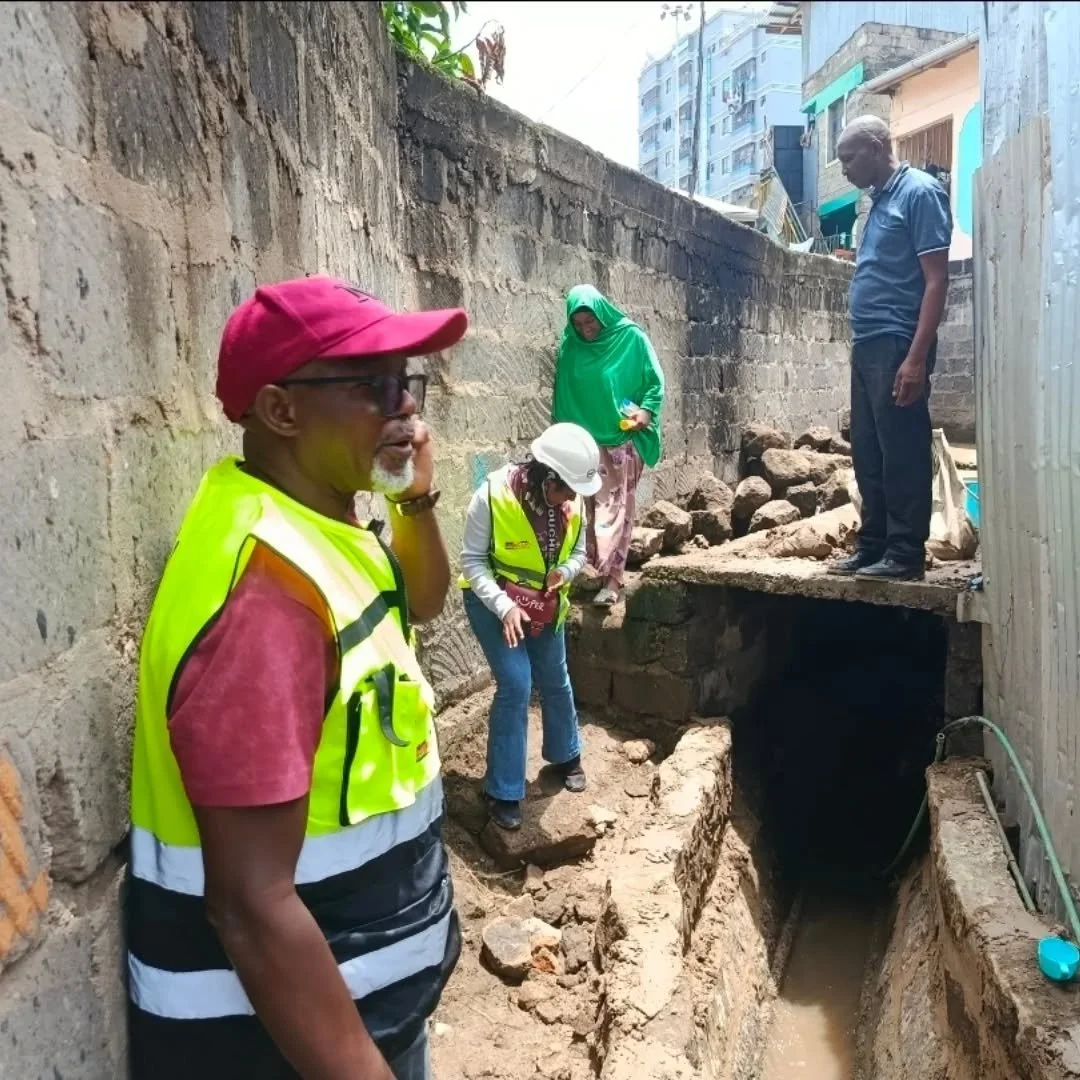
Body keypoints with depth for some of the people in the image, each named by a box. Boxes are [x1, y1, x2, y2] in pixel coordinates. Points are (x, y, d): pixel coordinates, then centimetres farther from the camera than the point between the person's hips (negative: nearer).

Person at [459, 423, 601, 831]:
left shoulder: (572, 500, -14)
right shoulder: (493, 495, -28)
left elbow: (578, 551, 1)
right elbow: (472, 561, -21)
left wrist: (564, 572, -21)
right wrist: (503, 606, -32)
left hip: (545, 603, 5)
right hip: (493, 603, -5)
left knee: (555, 682, 17)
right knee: (516, 686, -12)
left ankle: (566, 757, 44)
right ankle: (503, 792, 4)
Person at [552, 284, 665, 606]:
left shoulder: (632, 338, -6)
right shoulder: (570, 347, 1)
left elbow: (656, 383, -1)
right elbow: (561, 395, 9)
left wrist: (647, 410, -17)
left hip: (623, 438, -2)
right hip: (583, 440, 3)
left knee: (617, 507, -2)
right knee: (585, 505, 2)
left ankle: (612, 577, -1)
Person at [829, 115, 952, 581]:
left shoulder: (920, 192, -5)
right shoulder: (879, 201, 20)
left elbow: (936, 279, -12)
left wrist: (917, 356, -20)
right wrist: (863, 345, 15)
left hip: (897, 345, -8)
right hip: (867, 345, 9)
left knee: (902, 452, -5)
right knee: (868, 453, 9)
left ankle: (906, 552, 2)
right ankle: (873, 545, 17)